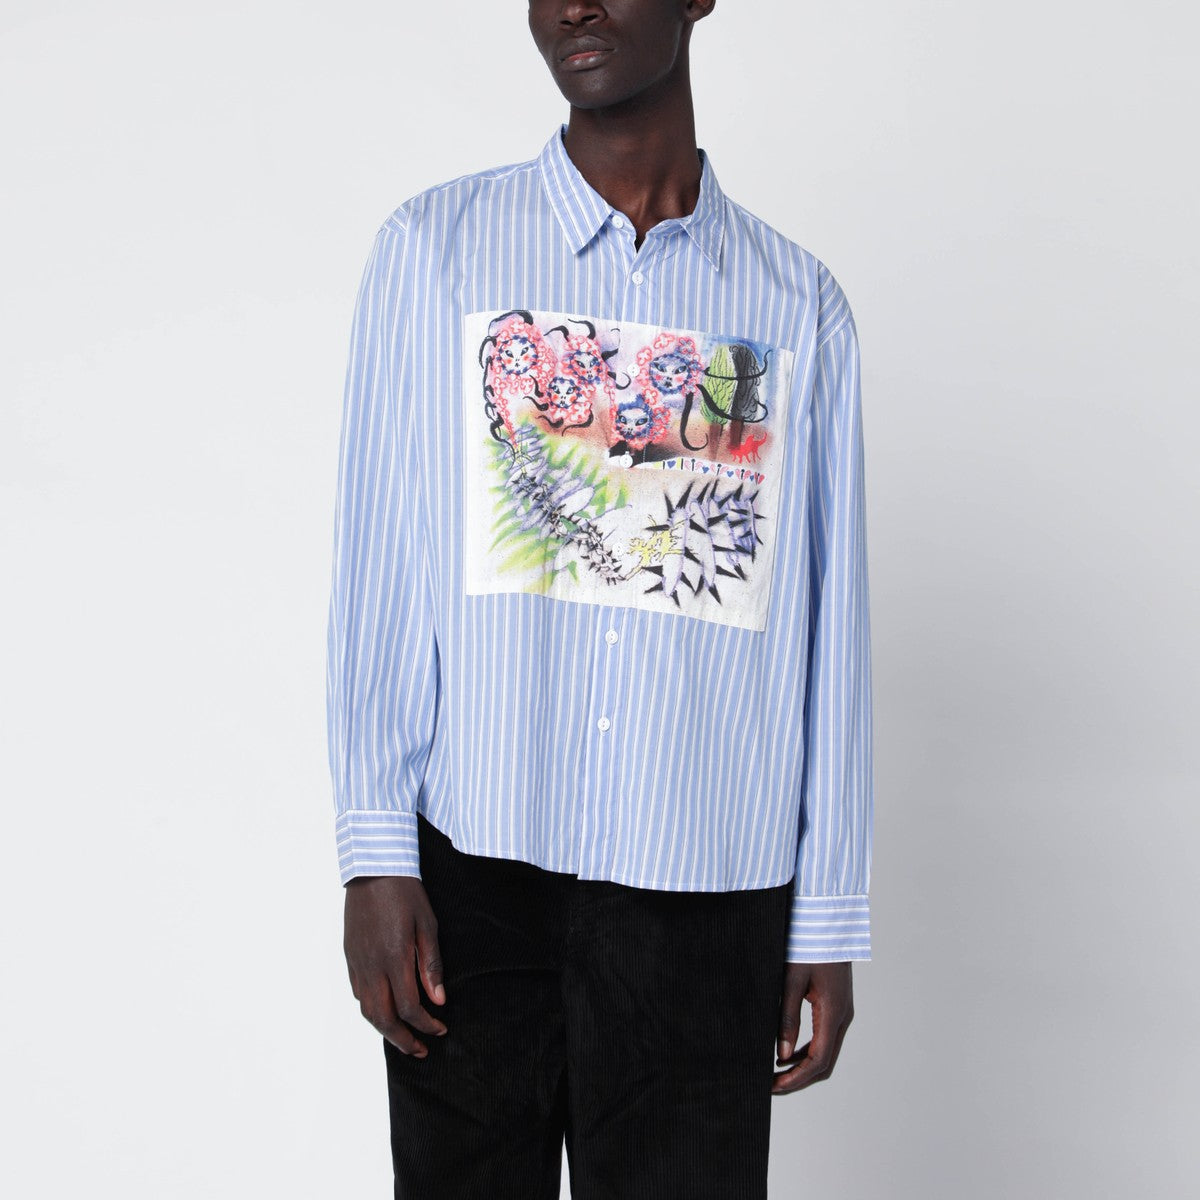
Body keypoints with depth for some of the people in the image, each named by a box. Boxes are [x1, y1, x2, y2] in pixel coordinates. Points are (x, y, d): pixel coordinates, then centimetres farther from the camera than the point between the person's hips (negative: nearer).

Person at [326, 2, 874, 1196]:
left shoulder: (799, 306, 8)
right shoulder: (436, 248, 6)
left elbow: (827, 632, 8)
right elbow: (379, 569, 2)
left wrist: (831, 918, 7)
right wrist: (376, 860, -4)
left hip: (706, 883, 1)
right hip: (476, 869, 0)